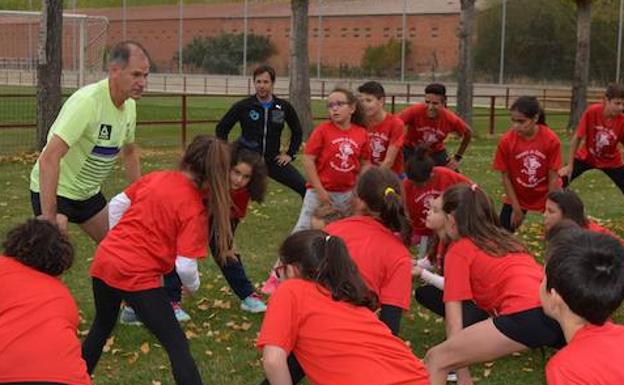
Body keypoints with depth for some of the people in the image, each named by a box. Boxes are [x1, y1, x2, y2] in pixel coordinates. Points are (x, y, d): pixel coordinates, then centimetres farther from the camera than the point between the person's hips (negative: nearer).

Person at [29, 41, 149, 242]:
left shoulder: (129, 105, -3)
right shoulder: (87, 101, -29)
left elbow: (129, 152, 16)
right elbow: (48, 158, -35)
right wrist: (48, 217, -37)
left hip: (89, 192, 9)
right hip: (53, 190, -8)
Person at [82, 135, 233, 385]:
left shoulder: (155, 177, 6)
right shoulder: (194, 208, -11)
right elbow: (186, 267, -14)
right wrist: (193, 286, 7)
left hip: (104, 261, 7)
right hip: (138, 277, -7)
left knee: (102, 327, 31)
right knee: (177, 345, 1)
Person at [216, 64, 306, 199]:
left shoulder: (284, 107, -1)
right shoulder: (243, 106, -7)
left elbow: (297, 131, 15)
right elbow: (221, 128, 4)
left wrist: (290, 153, 7)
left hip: (274, 160, 2)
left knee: (305, 188, -5)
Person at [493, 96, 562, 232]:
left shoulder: (551, 140, -23)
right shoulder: (506, 141, -21)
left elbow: (553, 177, -15)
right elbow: (506, 177, -11)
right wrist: (516, 208, -9)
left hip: (546, 196, 0)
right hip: (516, 197, 1)